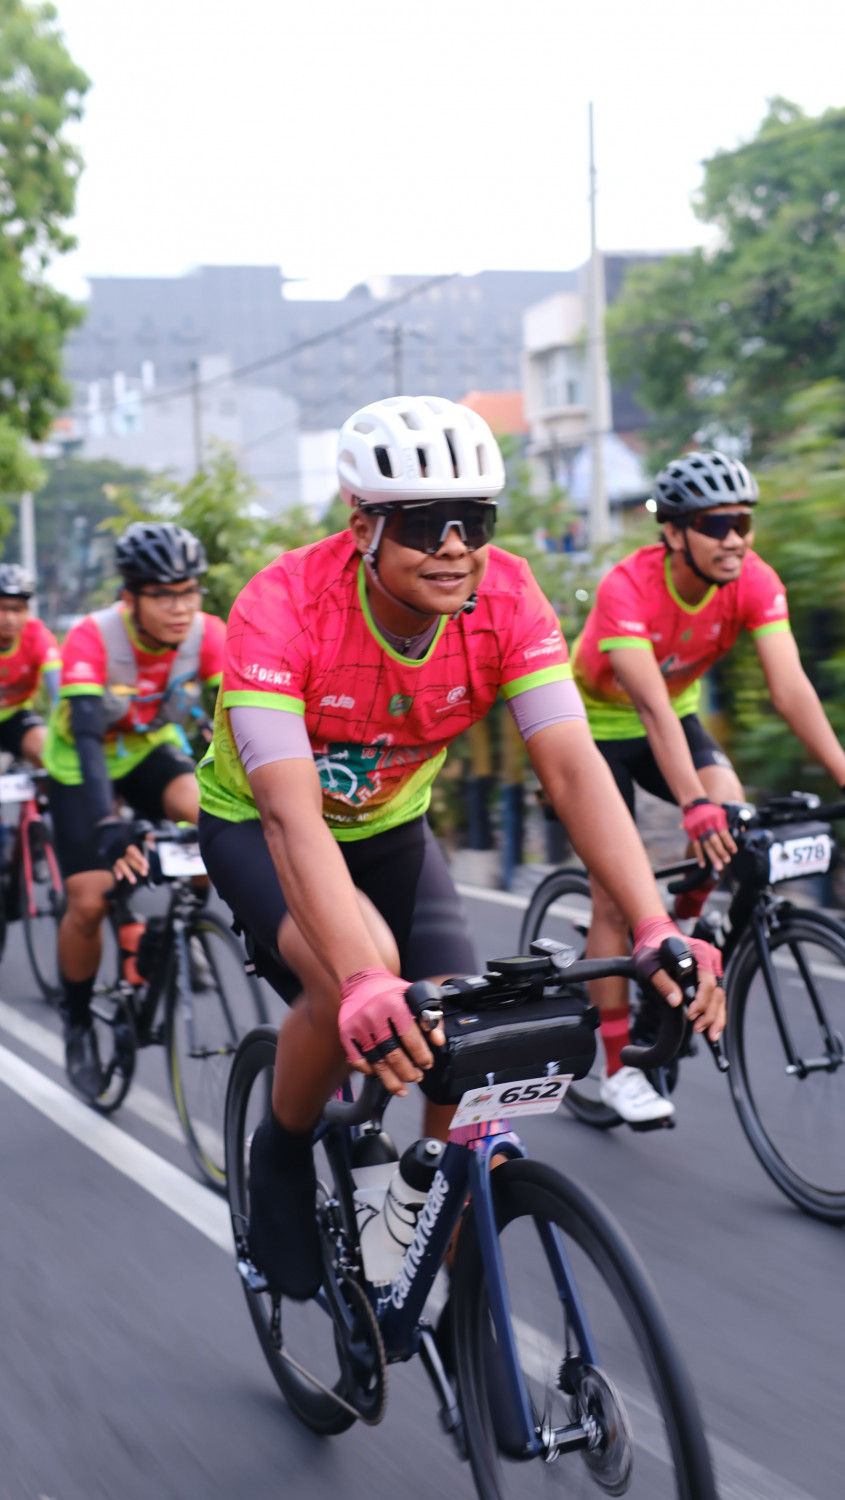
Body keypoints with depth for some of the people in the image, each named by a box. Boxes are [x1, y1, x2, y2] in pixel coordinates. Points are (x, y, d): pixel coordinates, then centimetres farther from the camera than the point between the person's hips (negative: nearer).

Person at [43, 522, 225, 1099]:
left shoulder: (207, 635, -24)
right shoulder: (92, 639, -32)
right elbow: (86, 735, -41)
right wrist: (108, 824, -54)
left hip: (152, 750, 2)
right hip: (82, 765, -2)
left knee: (207, 811, -30)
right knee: (88, 902, -10)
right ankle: (78, 1020, 16)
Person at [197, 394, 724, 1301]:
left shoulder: (506, 599, -24)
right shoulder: (280, 610, -35)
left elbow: (574, 768, -31)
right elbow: (292, 815, -44)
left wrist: (658, 933, -45)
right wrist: (363, 986, -58)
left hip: (388, 825, 4)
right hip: (255, 823, -4)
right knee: (353, 975, -34)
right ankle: (281, 1155, -3)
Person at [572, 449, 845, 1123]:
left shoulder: (755, 582, -22)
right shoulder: (628, 588, -34)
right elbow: (651, 708, -42)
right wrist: (694, 806, -54)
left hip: (679, 713, 4)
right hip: (602, 722, -4)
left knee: (734, 816, -24)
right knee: (615, 890, -7)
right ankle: (620, 1067, 2)